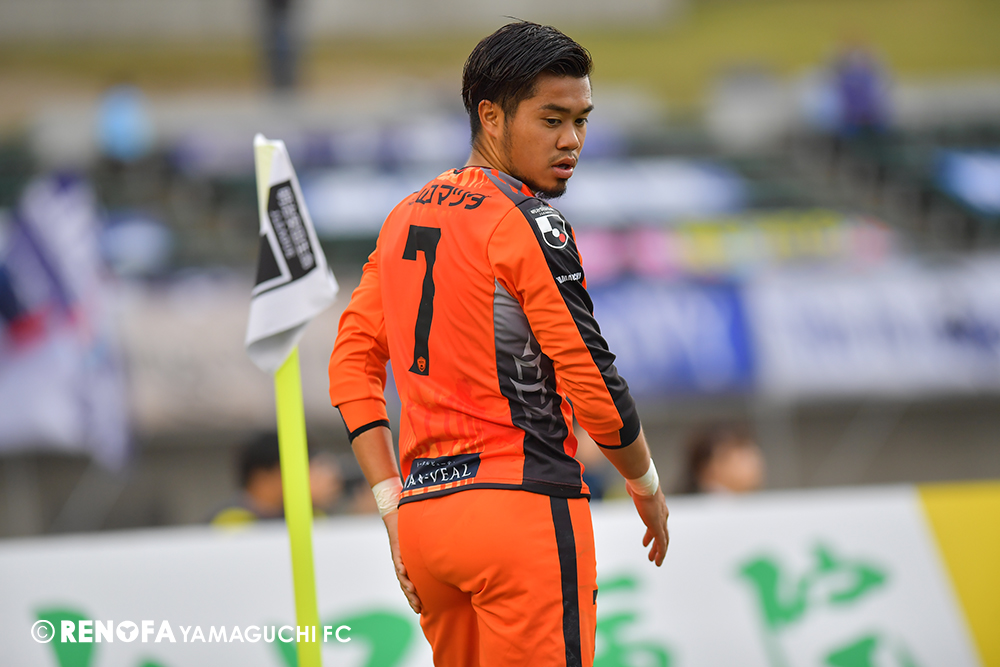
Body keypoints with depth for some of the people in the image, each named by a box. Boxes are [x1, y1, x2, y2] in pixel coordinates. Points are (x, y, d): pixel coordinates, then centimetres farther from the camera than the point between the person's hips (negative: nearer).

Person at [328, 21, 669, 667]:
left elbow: (352, 361, 14)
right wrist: (647, 485, 7)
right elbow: (594, 387, -10)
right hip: (525, 505, -8)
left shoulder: (406, 218, 14)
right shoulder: (532, 226, -9)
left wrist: (394, 503, 12)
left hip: (422, 515, 8)